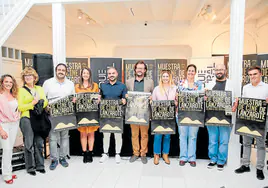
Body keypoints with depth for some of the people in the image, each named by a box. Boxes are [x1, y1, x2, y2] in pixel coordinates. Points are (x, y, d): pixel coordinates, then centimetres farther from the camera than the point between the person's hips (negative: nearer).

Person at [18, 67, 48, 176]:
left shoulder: (39, 89, 15)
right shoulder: (21, 90, 2)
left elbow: (45, 102, 10)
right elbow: (20, 107, -4)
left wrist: (40, 102, -10)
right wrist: (32, 104, -16)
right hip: (27, 119, -4)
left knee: (39, 143, 8)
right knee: (29, 144, 0)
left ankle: (40, 165, 19)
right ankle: (30, 167, 13)